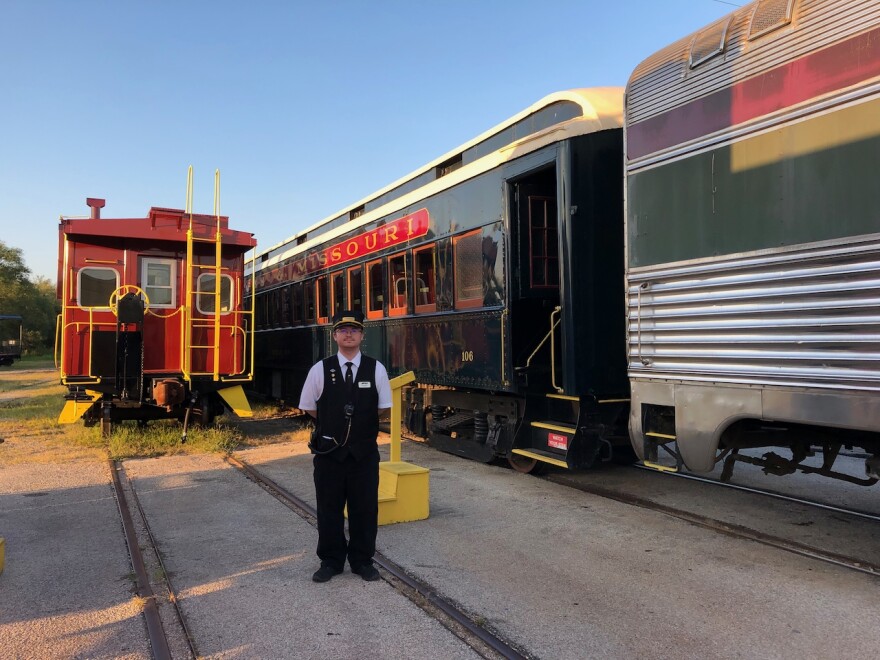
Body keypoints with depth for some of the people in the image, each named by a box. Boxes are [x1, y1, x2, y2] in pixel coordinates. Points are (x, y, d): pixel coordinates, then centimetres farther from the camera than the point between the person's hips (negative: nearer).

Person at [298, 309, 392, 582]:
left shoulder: (376, 369, 0)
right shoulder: (320, 369, -1)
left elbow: (384, 407, 7)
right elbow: (309, 407, 8)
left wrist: (362, 422, 4)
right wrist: (332, 422, 7)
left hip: (364, 451, 0)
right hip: (328, 450, 0)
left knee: (365, 508, 9)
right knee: (329, 508, 10)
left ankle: (362, 560, 25)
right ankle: (331, 561, 26)